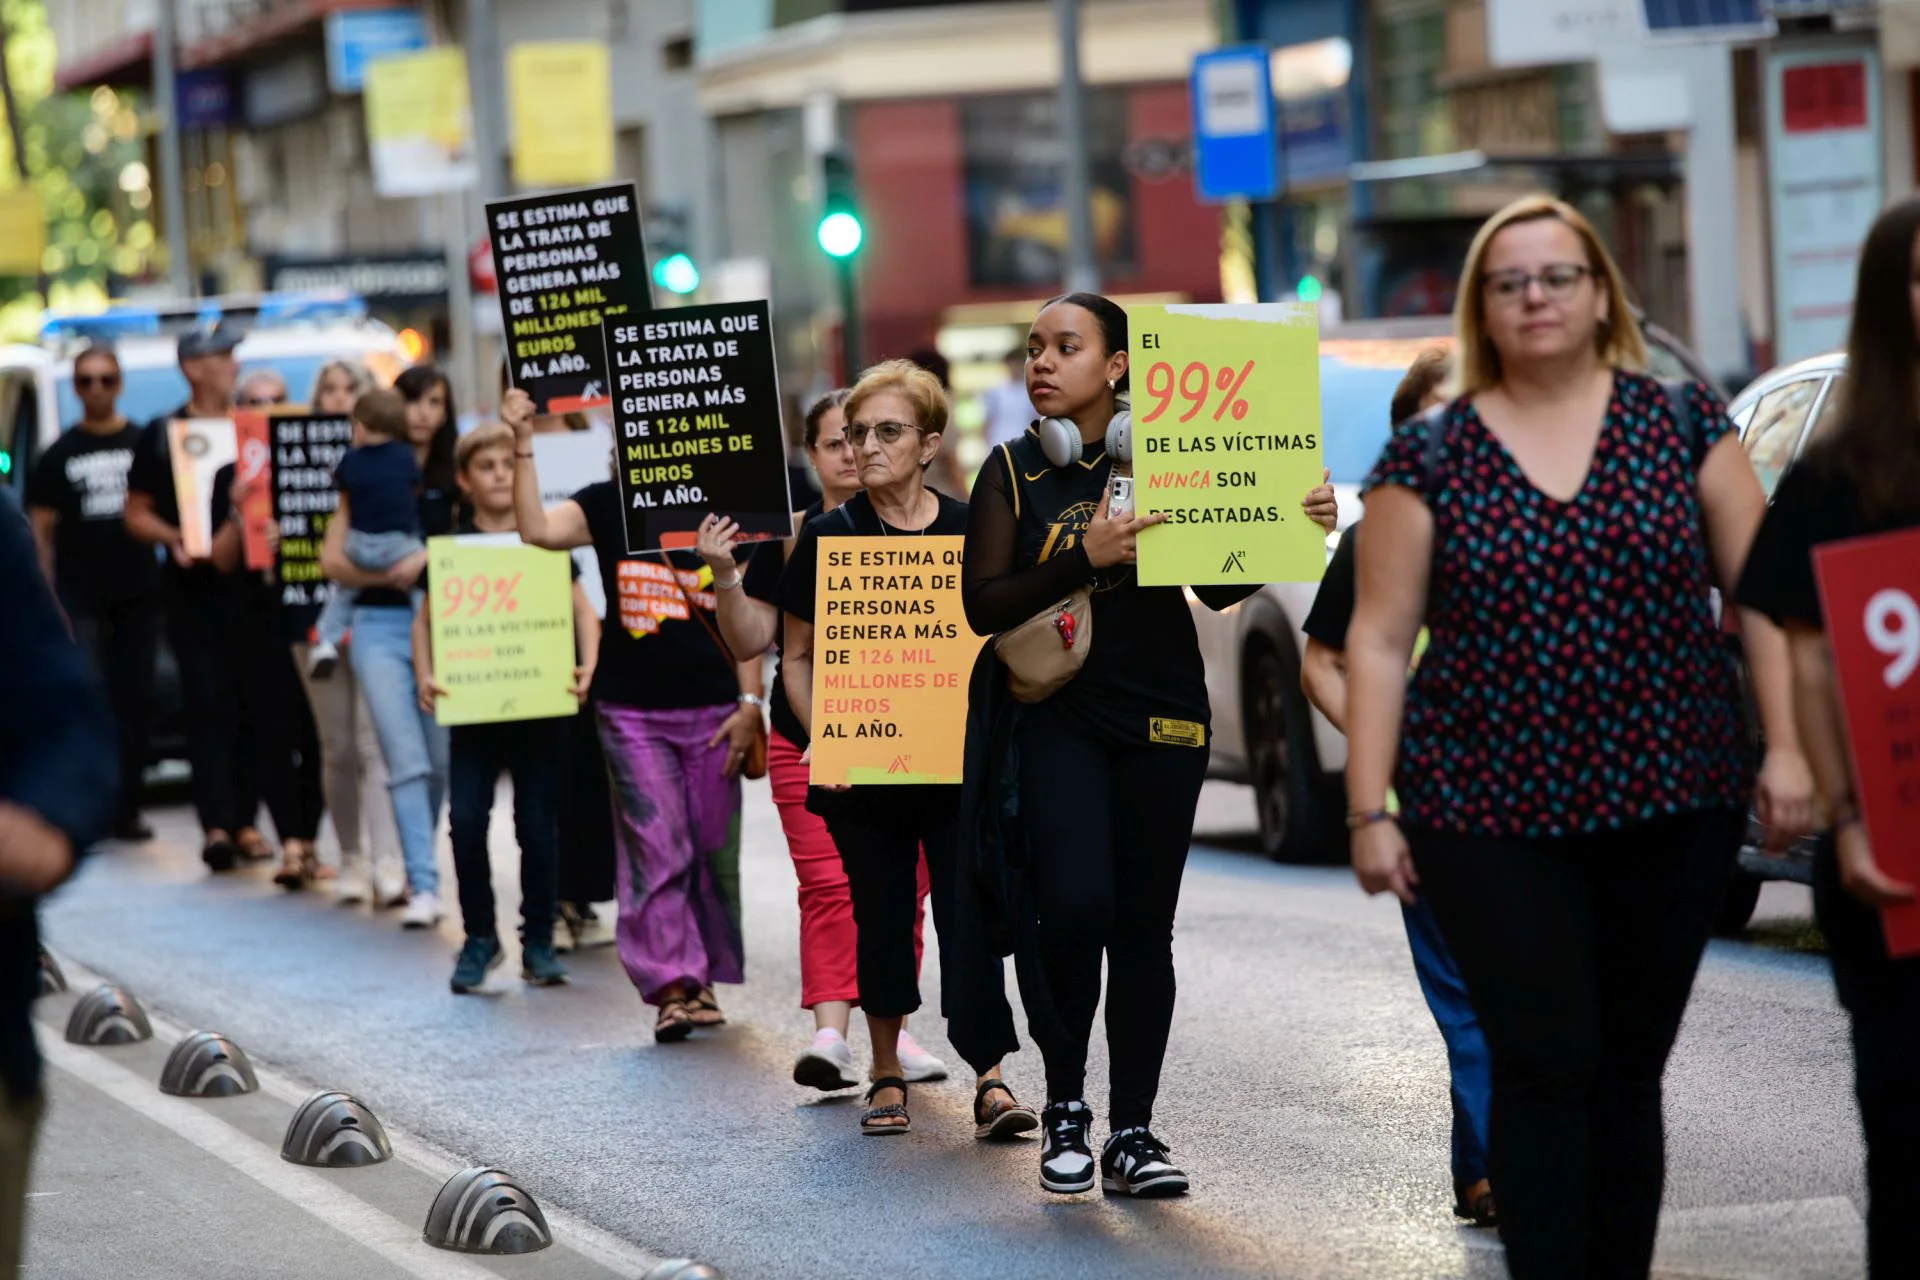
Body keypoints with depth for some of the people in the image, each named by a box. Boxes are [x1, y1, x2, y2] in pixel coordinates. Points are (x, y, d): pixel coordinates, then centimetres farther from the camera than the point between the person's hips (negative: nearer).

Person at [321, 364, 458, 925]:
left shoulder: (454, 479, 9)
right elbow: (332, 561, 3)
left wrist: (428, 559, -10)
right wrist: (392, 575, -11)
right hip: (381, 625, -2)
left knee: (441, 761, 4)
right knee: (407, 762, -12)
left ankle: (412, 866, 23)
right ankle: (423, 887, -15)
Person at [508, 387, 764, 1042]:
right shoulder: (607, 505, 3)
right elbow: (537, 528, -14)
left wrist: (749, 704, -2)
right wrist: (523, 444, -19)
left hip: (711, 710, 1)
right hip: (632, 711, -1)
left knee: (713, 852, 6)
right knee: (653, 852, -6)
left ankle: (706, 978, 18)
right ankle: (672, 987, -9)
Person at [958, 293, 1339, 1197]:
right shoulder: (1014, 471, 4)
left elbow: (1221, 588, 8)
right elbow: (983, 605, -5)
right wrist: (1084, 557, -18)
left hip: (1162, 719, 1)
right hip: (1058, 718, -1)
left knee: (1143, 925, 3)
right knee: (1074, 908, -16)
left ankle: (1132, 1134, 11)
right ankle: (1064, 1105, 6)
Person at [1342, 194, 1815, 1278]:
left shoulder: (1684, 425, 5)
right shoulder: (1429, 458, 2)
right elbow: (1379, 640, 2)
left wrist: (1786, 747, -5)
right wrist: (1370, 811, -3)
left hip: (1674, 809, 1)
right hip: (1492, 814, -1)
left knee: (1629, 1071, 7)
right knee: (1546, 1067, -7)